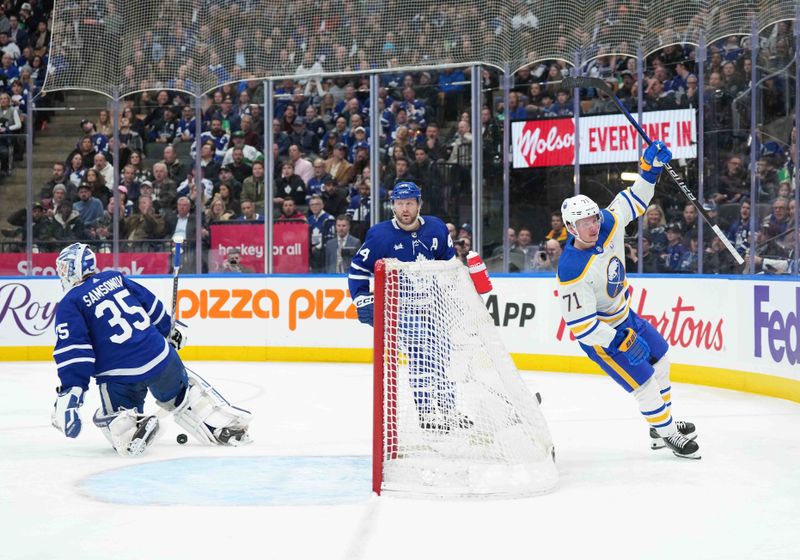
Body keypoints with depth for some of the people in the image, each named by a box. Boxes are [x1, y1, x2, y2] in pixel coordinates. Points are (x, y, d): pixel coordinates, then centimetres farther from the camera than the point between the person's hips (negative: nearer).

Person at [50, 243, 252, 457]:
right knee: (185, 391, 30)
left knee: (112, 418, 17)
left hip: (119, 375, -4)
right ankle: (228, 424, 19)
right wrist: (169, 330, 35)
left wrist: (70, 391, -16)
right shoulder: (114, 278, 11)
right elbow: (152, 304, 18)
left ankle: (132, 429, -16)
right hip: (160, 356, 4)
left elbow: (73, 349, -13)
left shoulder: (69, 305, -2)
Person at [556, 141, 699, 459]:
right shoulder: (572, 272, -35)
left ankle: (663, 423, 43)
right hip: (599, 334, -9)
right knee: (644, 383, -4)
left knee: (660, 358, 23)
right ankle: (668, 435, 20)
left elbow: (633, 202, 4)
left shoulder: (608, 225, -15)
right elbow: (580, 324, -33)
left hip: (623, 315, 9)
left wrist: (650, 170, -11)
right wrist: (620, 342, -33)